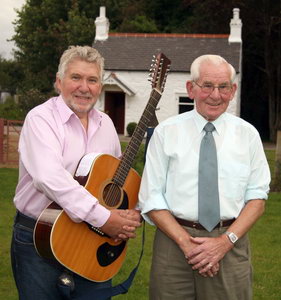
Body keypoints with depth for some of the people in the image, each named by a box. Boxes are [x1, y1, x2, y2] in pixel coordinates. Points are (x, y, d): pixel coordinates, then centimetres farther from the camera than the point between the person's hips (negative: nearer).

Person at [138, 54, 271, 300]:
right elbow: (151, 197, -1)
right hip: (174, 242, -1)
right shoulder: (166, 132, 1)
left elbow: (257, 197, 3)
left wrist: (225, 241, -10)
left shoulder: (247, 134, 5)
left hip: (231, 247, 1)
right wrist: (185, 242, -11)